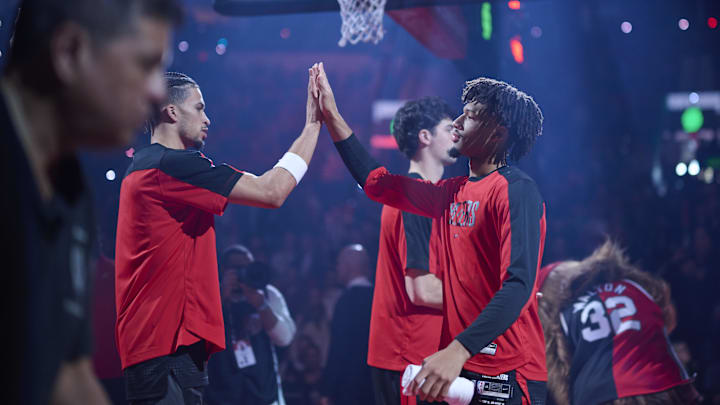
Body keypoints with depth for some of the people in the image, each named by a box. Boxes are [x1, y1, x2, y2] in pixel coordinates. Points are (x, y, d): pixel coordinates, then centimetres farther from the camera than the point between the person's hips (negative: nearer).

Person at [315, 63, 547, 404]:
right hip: (458, 366, 8)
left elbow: (518, 284, -23)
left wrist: (459, 350, -33)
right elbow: (378, 183, 24)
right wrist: (333, 117, 23)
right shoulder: (453, 193, 14)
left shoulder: (516, 191, -12)